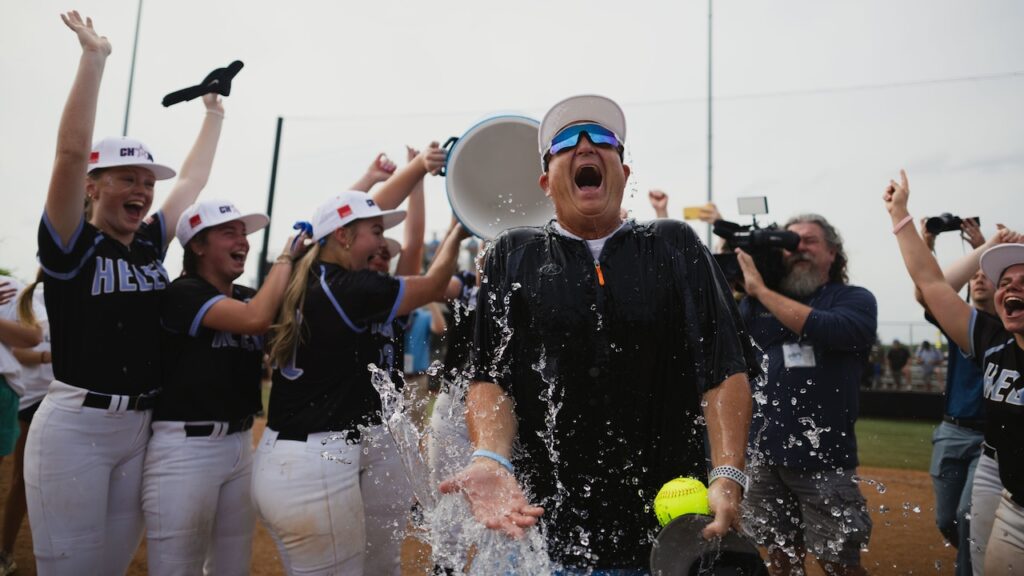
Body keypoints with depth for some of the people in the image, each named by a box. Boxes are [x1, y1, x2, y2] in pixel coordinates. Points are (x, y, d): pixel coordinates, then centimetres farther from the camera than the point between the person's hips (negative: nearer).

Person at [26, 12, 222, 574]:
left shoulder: (151, 245, 7)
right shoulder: (70, 246, -7)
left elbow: (192, 179, 17)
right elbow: (71, 151, -19)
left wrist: (214, 113, 26)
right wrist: (94, 55, -19)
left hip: (141, 428, 5)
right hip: (74, 427, -5)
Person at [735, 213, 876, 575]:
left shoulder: (855, 300, 0)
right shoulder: (761, 301, 10)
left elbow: (828, 329, -22)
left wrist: (760, 290, -19)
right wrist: (725, 261, -12)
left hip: (824, 458, -3)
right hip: (766, 454, 4)